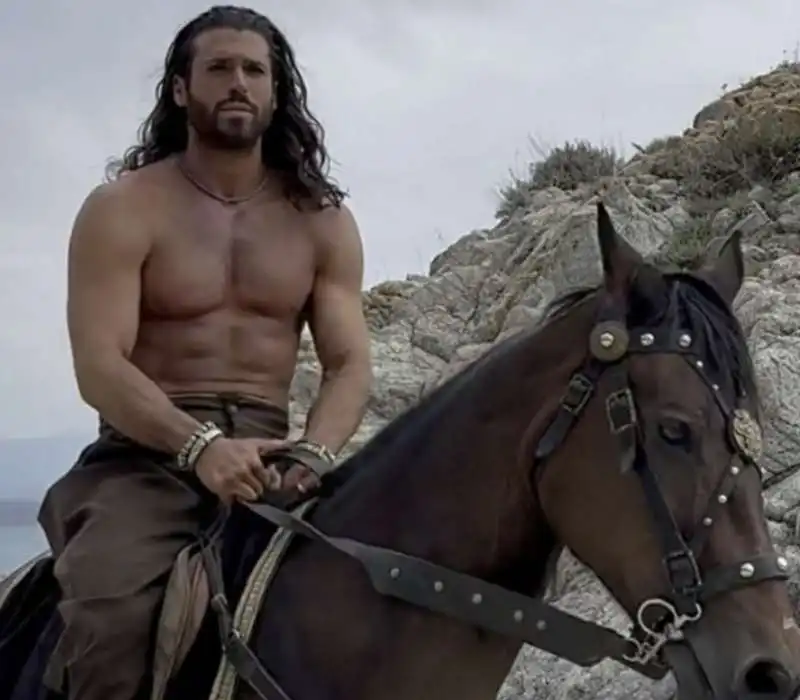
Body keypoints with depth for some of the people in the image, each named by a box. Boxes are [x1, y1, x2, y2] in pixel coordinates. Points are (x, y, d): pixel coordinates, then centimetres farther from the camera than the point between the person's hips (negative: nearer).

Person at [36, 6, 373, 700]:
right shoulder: (122, 209, -2)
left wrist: (314, 451, -19)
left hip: (266, 450, 4)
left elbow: (350, 364, 3)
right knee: (108, 616, -31)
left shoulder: (323, 221, 10)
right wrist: (200, 444, -28)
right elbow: (99, 368, -12)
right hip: (147, 452, -3)